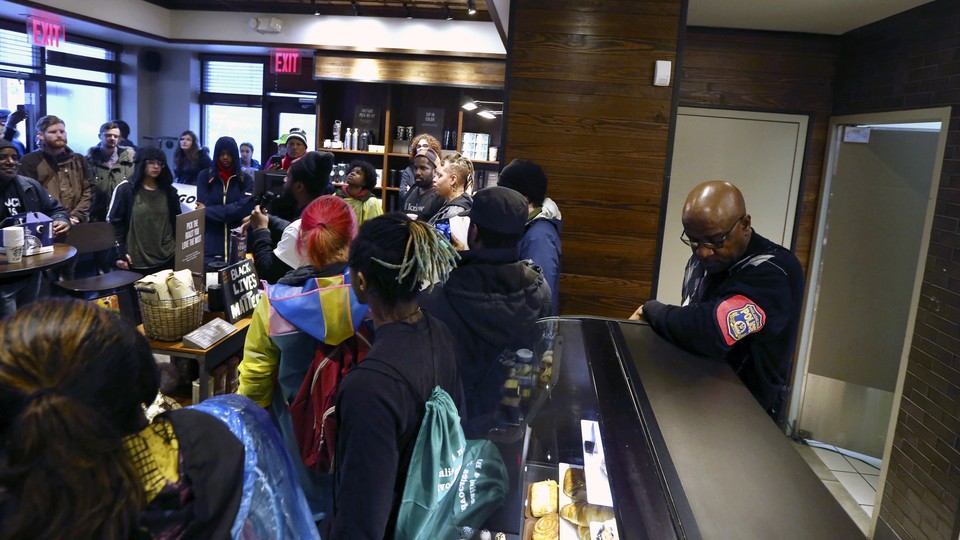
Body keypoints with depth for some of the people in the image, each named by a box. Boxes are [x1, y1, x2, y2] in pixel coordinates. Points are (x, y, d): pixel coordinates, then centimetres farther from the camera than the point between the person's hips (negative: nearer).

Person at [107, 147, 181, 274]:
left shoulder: (168, 191, 10)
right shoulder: (125, 189, -2)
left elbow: (177, 222, 15)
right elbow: (115, 222, -2)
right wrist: (121, 252, -7)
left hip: (167, 258, 3)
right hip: (136, 260, -3)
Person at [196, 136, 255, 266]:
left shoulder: (245, 179, 7)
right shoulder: (204, 176, 7)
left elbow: (243, 209, -7)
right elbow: (203, 207, -2)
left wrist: (209, 211, -8)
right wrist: (230, 211, -10)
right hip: (210, 241, 0)